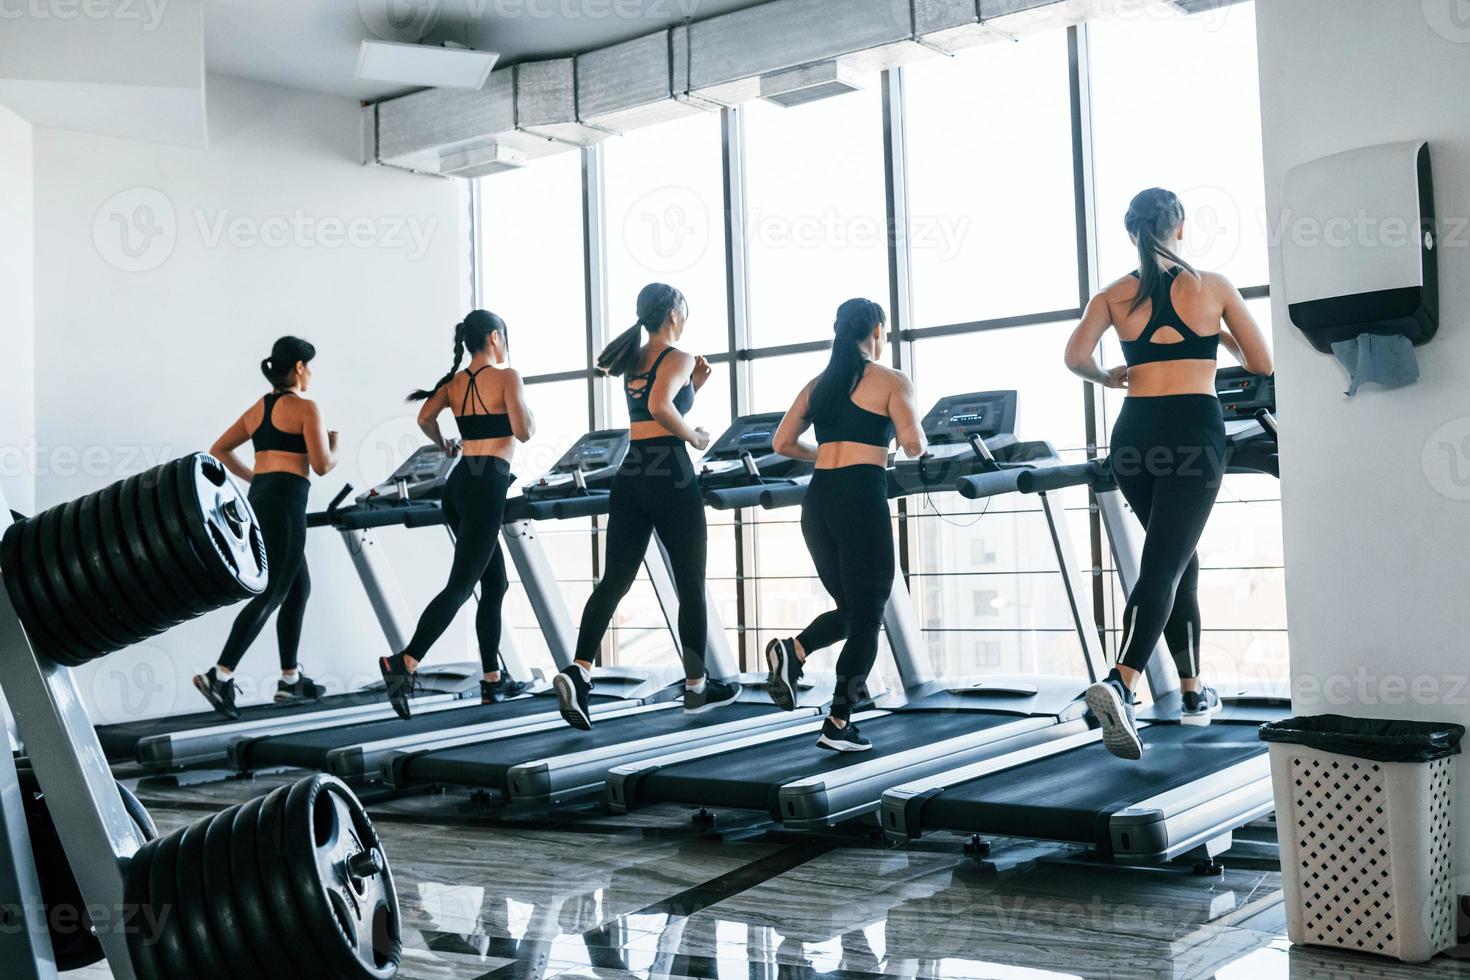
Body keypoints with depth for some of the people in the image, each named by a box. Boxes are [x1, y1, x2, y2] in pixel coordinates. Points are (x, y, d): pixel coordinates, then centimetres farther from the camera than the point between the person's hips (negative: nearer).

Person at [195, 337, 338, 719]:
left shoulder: (258, 409, 17)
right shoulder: (305, 408, -5)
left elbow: (219, 450, 20)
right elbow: (322, 465, -10)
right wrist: (334, 443, 10)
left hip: (258, 502, 9)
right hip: (284, 506, -9)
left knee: (299, 587, 17)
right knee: (271, 594, -8)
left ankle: (290, 680, 18)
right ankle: (220, 676, -17)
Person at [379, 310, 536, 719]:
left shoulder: (454, 382, 14)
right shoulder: (506, 377, -5)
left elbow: (425, 417, 4)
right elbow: (523, 432, -11)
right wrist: (528, 410, 10)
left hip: (459, 483, 8)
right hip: (487, 485, -8)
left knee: (495, 583, 15)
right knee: (461, 585, -11)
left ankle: (493, 680, 18)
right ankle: (405, 662, -24)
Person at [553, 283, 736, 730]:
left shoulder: (633, 361, 17)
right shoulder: (679, 359, -7)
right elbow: (660, 407, -25)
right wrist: (695, 436, -10)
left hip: (630, 475, 7)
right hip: (669, 475, -7)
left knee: (614, 580, 1)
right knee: (691, 584, 6)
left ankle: (579, 671, -17)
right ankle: (697, 686, 14)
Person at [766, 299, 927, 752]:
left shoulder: (819, 384, 16)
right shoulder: (892, 381, 0)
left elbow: (783, 443, 15)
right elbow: (913, 446, -9)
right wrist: (923, 446, 14)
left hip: (818, 502, 6)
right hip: (862, 500, -6)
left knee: (849, 608, 20)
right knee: (867, 616, 3)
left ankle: (793, 650, -9)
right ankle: (838, 725, 0)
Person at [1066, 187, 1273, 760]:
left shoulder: (1113, 295, 8)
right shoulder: (1213, 287, 5)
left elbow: (1076, 356, -5)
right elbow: (1262, 364, 11)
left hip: (1134, 435, 4)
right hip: (1193, 434, -3)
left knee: (1179, 561, 20)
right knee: (1163, 567, -11)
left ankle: (1194, 692, 27)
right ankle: (1120, 684, -32)